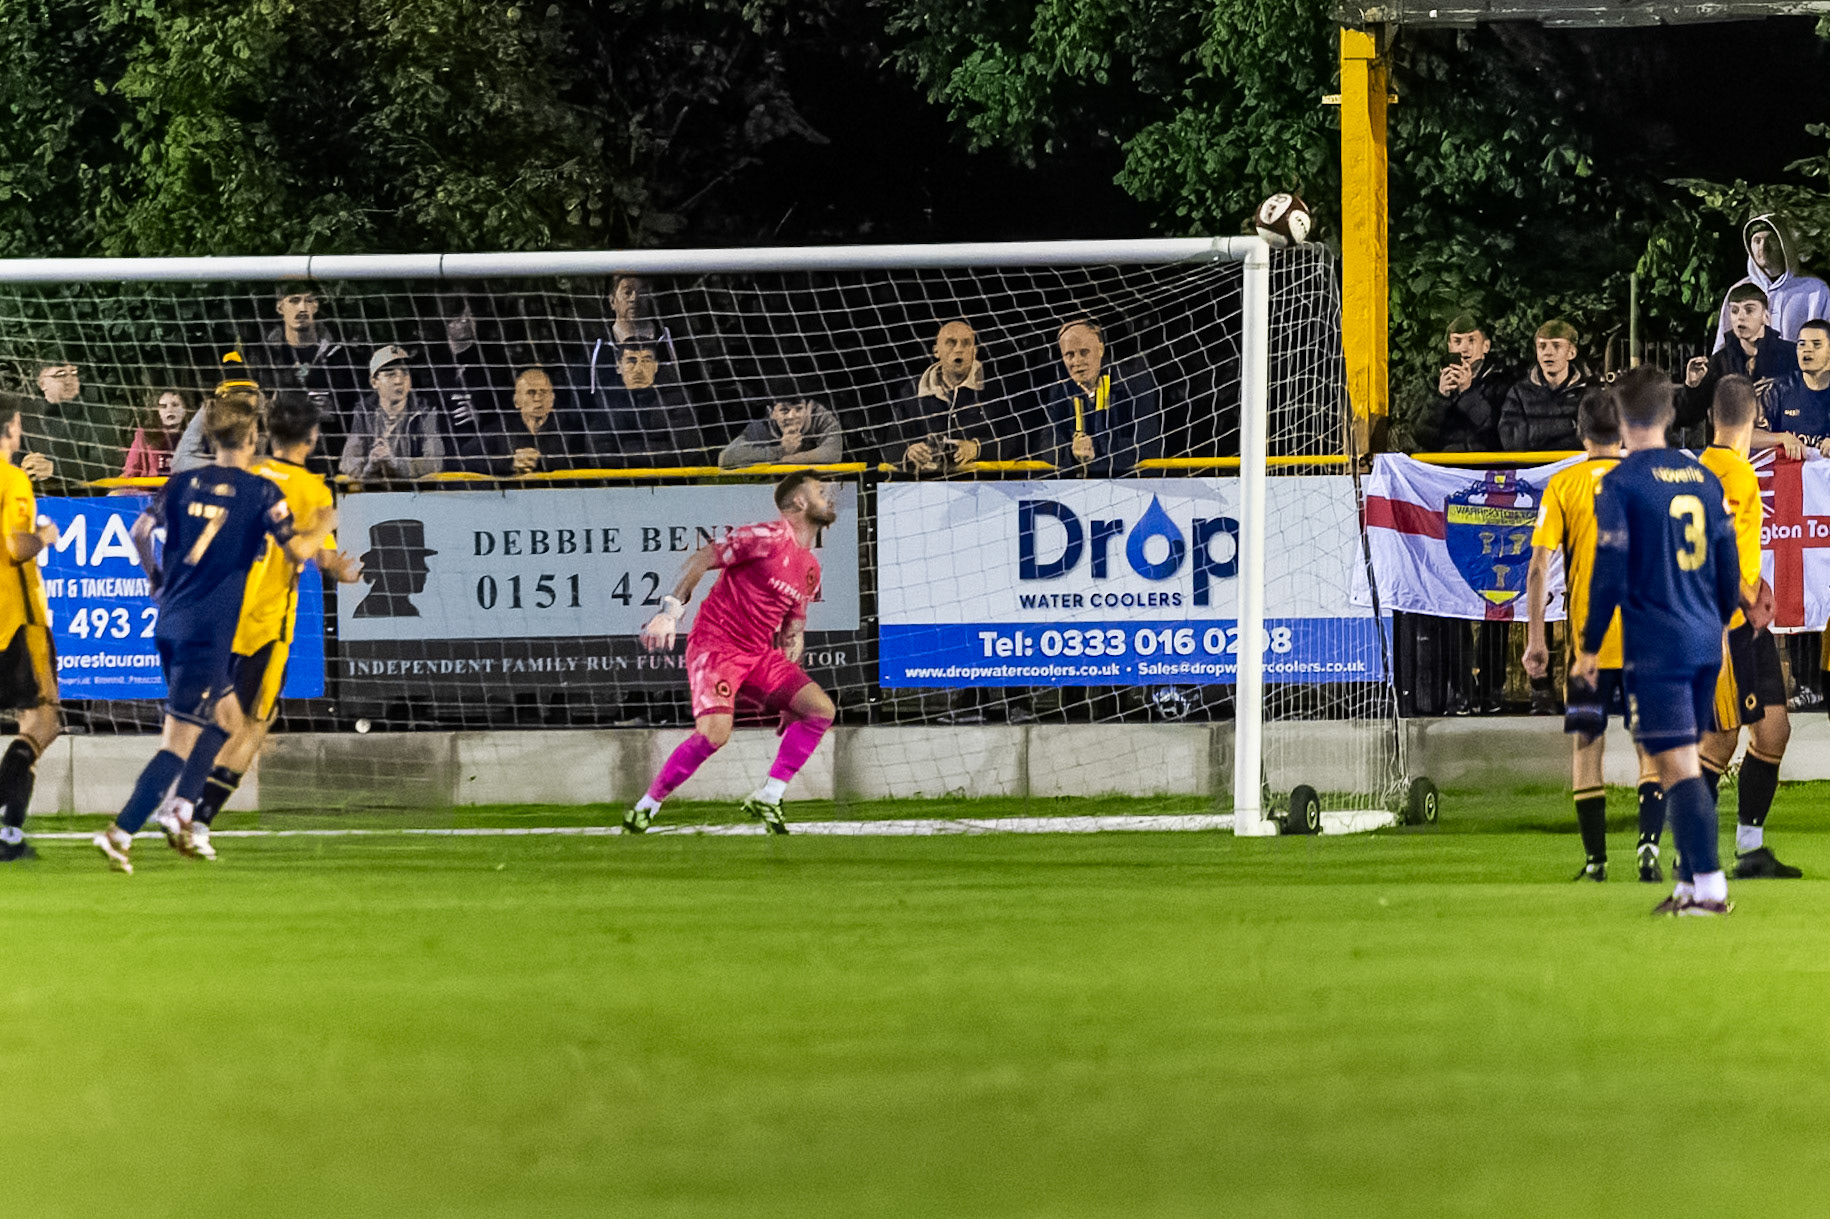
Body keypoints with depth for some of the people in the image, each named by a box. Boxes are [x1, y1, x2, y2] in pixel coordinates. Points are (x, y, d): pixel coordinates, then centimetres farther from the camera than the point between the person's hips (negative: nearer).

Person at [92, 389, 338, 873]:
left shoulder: (183, 483, 7)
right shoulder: (261, 492, -7)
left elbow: (140, 531, 7)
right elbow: (298, 550, -11)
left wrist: (156, 579, 23)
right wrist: (323, 527, 9)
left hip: (170, 622, 7)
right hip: (209, 632, -7)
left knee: (226, 718, 23)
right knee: (180, 742, -5)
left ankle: (179, 810, 14)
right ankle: (120, 832, -13)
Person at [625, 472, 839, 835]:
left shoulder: (811, 568, 16)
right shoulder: (771, 537, -11)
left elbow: (792, 628, 23)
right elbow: (702, 559, -12)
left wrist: (790, 700, 20)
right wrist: (670, 611, -22)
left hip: (761, 654, 8)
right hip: (716, 645, -8)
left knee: (821, 709, -9)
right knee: (714, 732, -27)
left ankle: (768, 797, -4)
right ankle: (645, 807, -10)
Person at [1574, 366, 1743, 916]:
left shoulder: (1620, 484, -9)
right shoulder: (1703, 478, 10)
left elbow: (1610, 573, -11)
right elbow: (1728, 567, 15)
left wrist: (1590, 647, -2)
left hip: (1655, 648, -6)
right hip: (1705, 643, 6)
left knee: (1678, 766, -8)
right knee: (1685, 763, 15)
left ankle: (1709, 886, -13)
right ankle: (1691, 880, 14)